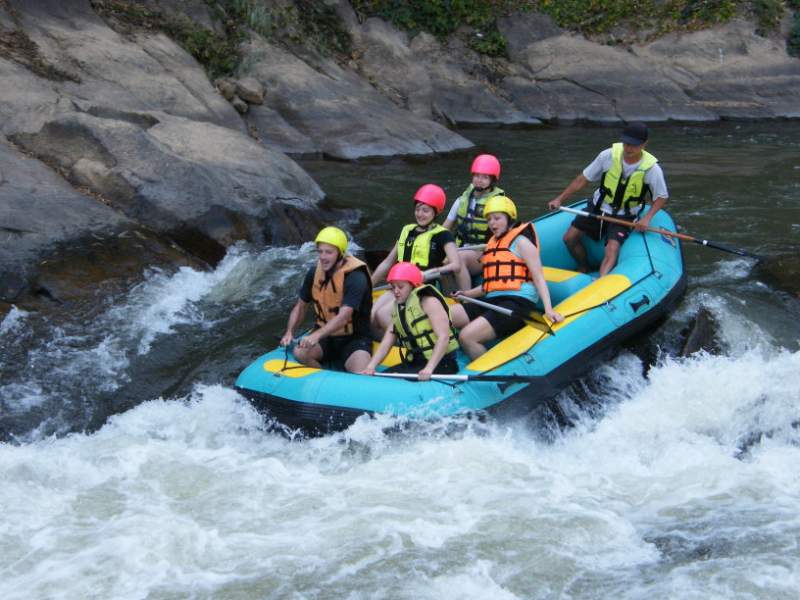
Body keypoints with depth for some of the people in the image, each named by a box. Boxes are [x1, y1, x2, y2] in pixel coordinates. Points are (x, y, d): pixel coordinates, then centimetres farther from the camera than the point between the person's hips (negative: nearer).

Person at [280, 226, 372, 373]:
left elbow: (343, 317, -31)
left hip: (353, 338, -5)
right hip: (324, 335, 5)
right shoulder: (315, 273, 1)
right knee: (300, 353, -26)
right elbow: (300, 307, 12)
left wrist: (316, 336, -44)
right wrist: (289, 332, -6)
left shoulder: (355, 277, -20)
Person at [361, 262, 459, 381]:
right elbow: (386, 343, 9)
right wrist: (371, 366, -8)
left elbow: (443, 337, -19)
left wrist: (429, 368, -28)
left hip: (440, 363, -7)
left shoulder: (428, 301, -9)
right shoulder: (398, 309, 15)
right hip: (414, 363, 8)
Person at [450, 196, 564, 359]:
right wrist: (468, 294, 20)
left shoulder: (520, 242, 1)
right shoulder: (493, 244, 24)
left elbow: (538, 277, -7)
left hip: (517, 304, -8)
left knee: (467, 336, -27)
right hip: (493, 302, 8)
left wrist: (548, 309, -19)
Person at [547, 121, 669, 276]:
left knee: (612, 248, -27)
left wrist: (647, 218, -21)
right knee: (570, 238, -2)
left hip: (624, 216, -3)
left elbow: (661, 197, -5)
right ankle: (584, 270, 23)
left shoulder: (651, 168, -19)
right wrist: (560, 199, -8)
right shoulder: (609, 155, -16)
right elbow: (583, 179, -5)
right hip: (599, 208, 3)